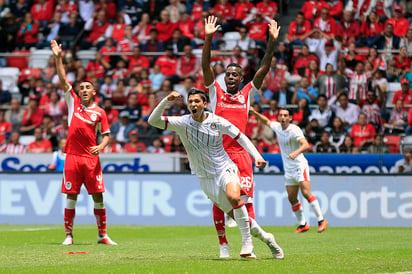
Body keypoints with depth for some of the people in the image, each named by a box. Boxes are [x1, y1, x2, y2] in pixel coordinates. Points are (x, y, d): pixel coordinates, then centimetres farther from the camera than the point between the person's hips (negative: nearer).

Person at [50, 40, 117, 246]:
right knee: (71, 197, 1)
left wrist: (101, 146, -10)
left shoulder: (99, 112, 7)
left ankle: (102, 235, 6)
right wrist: (58, 58, -1)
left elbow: (106, 134, 11)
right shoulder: (73, 103, 8)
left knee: (98, 196, -1)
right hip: (72, 157, 0)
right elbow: (63, 80, 5)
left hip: (91, 158, 0)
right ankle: (68, 235, 6)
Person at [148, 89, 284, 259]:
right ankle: (265, 237, 25)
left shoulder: (217, 122, -7)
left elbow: (240, 137, 3)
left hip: (225, 169, -2)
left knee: (234, 197, -33)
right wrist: (166, 101, -28)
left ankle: (247, 242, -21)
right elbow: (153, 121, -15)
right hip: (206, 178, 2)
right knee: (235, 215, 2)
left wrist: (257, 156, -6)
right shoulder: (183, 123, -7)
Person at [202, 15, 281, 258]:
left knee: (246, 198, -7)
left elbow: (264, 69, 5)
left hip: (241, 153, 0)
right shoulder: (216, 92, 9)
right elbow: (206, 66, -1)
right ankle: (223, 244, 12)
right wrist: (209, 38, -10)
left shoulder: (247, 94, 11)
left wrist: (272, 42, -4)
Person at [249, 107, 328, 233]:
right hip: (288, 169, 7)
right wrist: (255, 113, 17)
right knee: (292, 198, 4)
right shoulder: (277, 127, 6)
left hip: (300, 166, -7)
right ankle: (302, 224, 14)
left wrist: (296, 152, -46)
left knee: (306, 193, -20)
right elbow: (267, 121, 28)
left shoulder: (294, 130, -16)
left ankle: (321, 220, -17)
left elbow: (306, 145, -29)